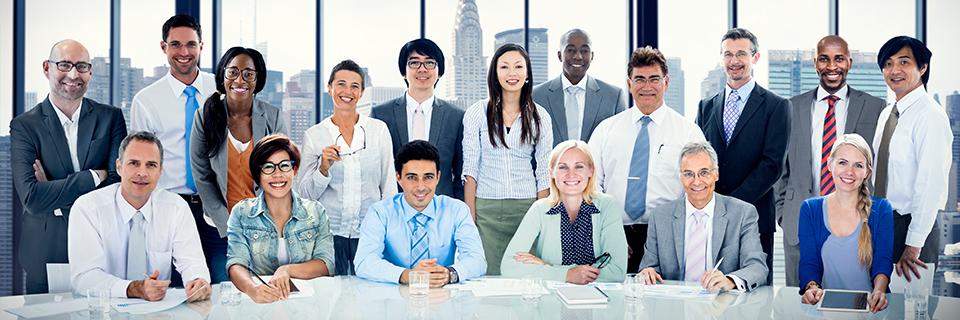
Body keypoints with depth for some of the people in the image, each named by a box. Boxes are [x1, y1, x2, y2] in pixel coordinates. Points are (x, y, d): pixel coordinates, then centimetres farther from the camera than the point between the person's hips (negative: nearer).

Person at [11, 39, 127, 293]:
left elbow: (119, 182, -7)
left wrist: (55, 194, -12)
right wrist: (94, 176, -15)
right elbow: (31, 198, -14)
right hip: (46, 253, -1)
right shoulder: (24, 125, -2)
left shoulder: (111, 117, 3)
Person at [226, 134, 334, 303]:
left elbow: (326, 265, -2)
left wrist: (287, 270, -20)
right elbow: (236, 265, -7)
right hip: (260, 302, -1)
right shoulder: (241, 213, 4)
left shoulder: (316, 212, 5)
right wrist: (252, 288, -29)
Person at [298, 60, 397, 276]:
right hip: (330, 233, 0)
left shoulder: (379, 130, 4)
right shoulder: (314, 135, 3)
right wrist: (324, 168, -13)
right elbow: (306, 195, 4)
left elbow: (389, 186, 7)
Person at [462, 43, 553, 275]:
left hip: (527, 208, 1)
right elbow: (470, 170, 1)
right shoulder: (476, 113, 3)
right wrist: (470, 218, -5)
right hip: (486, 210, -1)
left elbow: (543, 174, 6)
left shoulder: (540, 117, 6)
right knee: (488, 277, -1)